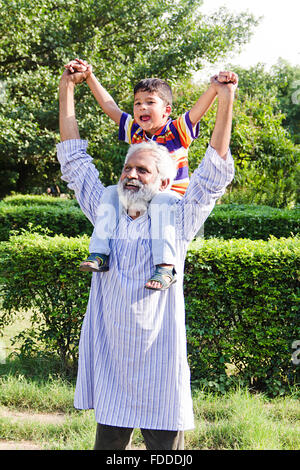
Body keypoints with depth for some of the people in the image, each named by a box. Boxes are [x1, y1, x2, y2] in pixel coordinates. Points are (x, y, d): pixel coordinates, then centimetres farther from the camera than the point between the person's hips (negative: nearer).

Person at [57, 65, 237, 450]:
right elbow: (74, 160, 14)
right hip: (110, 368, 3)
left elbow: (214, 173, -1)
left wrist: (225, 102, -8)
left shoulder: (176, 220, 3)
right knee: (107, 443, 9)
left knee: (166, 445, 2)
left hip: (160, 364, -2)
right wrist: (66, 90, 14)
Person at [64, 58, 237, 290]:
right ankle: (100, 254, -19)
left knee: (159, 200, -37)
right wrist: (90, 76, 10)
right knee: (112, 192, -15)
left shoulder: (177, 131, -4)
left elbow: (200, 107, -19)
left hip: (172, 197, -5)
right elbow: (109, 106, 12)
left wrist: (215, 87, -38)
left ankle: (166, 266, -44)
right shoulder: (134, 131, 9)